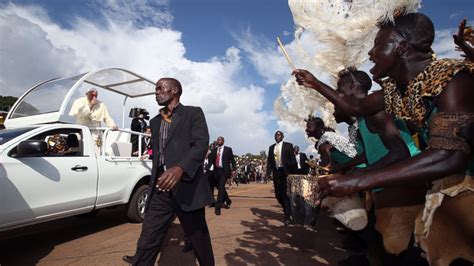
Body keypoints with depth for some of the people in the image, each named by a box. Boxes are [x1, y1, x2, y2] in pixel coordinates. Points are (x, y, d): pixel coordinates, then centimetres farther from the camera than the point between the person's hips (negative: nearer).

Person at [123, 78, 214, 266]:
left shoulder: (193, 113, 0)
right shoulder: (155, 122, 19)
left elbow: (201, 144, -15)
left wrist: (180, 168, -32)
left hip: (187, 188, -5)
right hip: (160, 191, 5)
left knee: (199, 240, 10)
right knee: (146, 243, 4)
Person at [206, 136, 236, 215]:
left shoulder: (228, 149, 3)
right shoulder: (214, 150, 12)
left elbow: (232, 160, 3)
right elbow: (211, 160, 8)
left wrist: (233, 170, -7)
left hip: (224, 171, -4)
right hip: (216, 171, 5)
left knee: (221, 187, -14)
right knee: (220, 188, 14)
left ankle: (218, 207, -10)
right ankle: (227, 201, 36)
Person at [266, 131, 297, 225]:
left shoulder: (288, 145, 2)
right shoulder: (271, 147, 14)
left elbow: (293, 159, -2)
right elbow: (269, 161, 12)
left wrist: (293, 173, -9)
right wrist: (268, 172, 1)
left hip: (285, 172, -4)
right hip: (276, 172, 4)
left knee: (285, 194, -5)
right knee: (278, 195, 7)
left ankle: (288, 217, 4)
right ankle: (288, 211, 30)